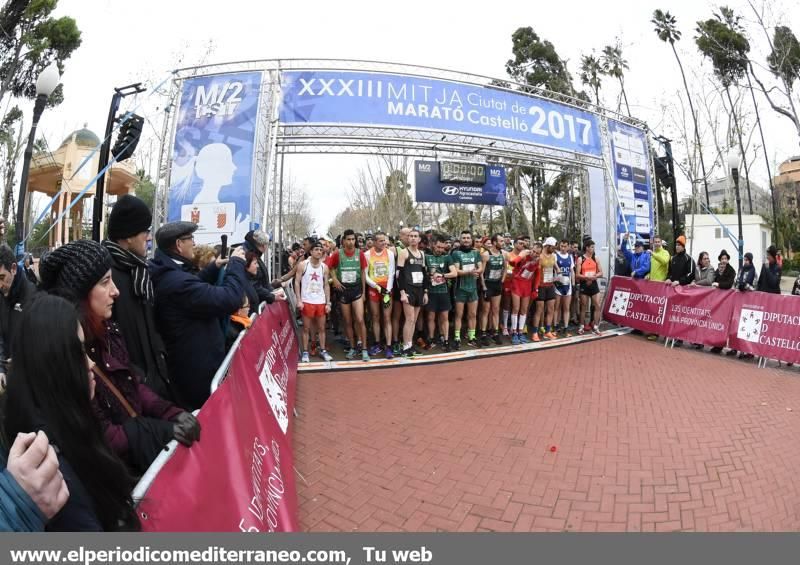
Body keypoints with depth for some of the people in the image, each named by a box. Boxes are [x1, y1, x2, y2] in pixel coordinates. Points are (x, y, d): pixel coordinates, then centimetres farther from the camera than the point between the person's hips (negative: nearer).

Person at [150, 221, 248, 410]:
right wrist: (236, 262, -18)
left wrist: (214, 268, 14)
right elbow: (229, 298, -32)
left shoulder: (166, 274, 3)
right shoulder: (177, 281, -30)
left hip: (185, 363, 10)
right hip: (198, 369, -10)